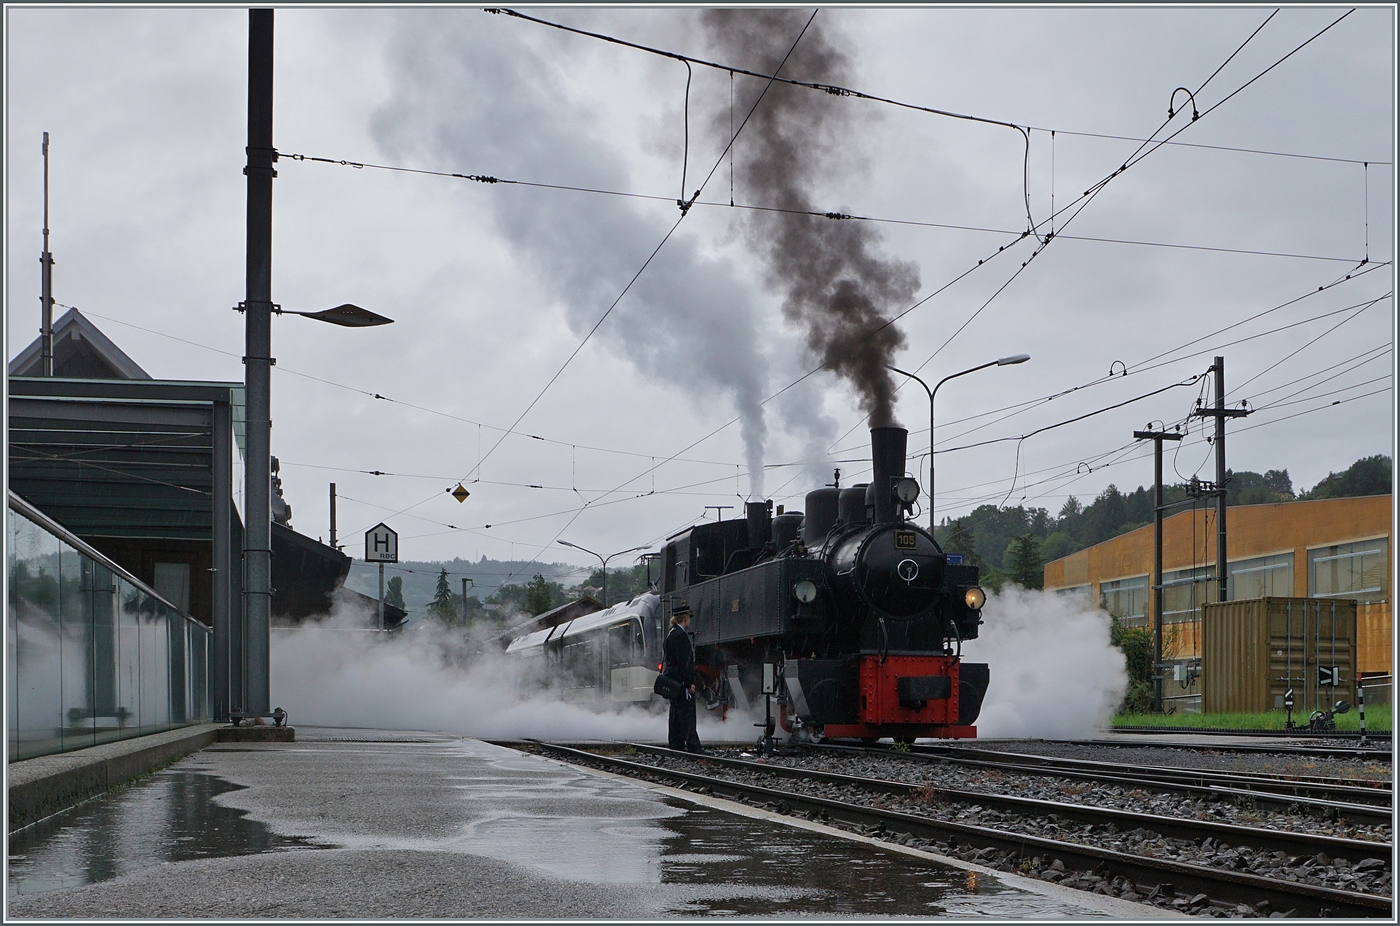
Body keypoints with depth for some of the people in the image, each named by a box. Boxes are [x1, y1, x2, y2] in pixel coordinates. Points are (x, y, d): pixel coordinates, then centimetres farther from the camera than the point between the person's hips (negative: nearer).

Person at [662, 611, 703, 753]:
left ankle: (675, 744, 14)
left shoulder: (670, 633, 15)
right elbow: (683, 662, -20)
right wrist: (690, 682, -20)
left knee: (676, 713, 12)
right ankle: (692, 745, -10)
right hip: (680, 680, -10)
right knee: (687, 713, -9)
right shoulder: (680, 635, -16)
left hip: (671, 678, 10)